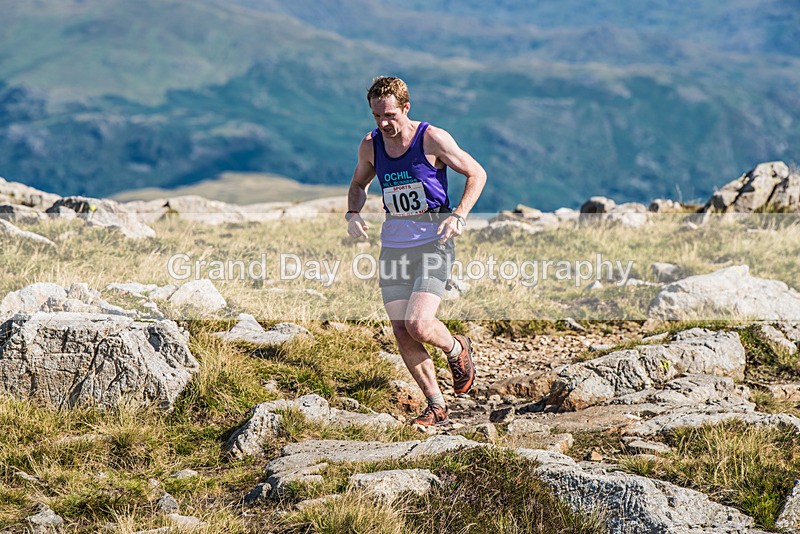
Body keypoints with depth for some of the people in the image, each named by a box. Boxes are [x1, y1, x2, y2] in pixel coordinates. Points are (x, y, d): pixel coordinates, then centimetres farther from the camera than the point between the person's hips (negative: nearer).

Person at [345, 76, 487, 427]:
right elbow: (358, 184, 23)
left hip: (433, 241, -5)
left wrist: (459, 216, -13)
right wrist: (353, 214, 1)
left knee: (418, 325, -19)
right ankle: (437, 408, 12)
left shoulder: (432, 139, -9)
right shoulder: (370, 145, 4)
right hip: (393, 244, 5)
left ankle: (457, 350, 15)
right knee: (402, 335, -1)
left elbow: (477, 174, 0)